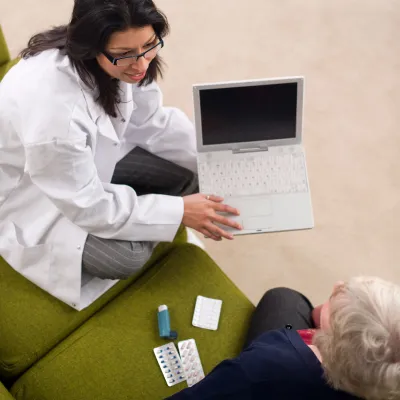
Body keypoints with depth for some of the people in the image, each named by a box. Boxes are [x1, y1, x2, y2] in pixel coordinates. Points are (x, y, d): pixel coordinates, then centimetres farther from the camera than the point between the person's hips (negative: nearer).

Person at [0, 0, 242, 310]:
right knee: (127, 256, -21)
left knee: (193, 169, -9)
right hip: (33, 193, -6)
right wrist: (179, 211, -25)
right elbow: (87, 206, -29)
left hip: (94, 156, 6)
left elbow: (148, 121, -6)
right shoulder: (52, 107, -42)